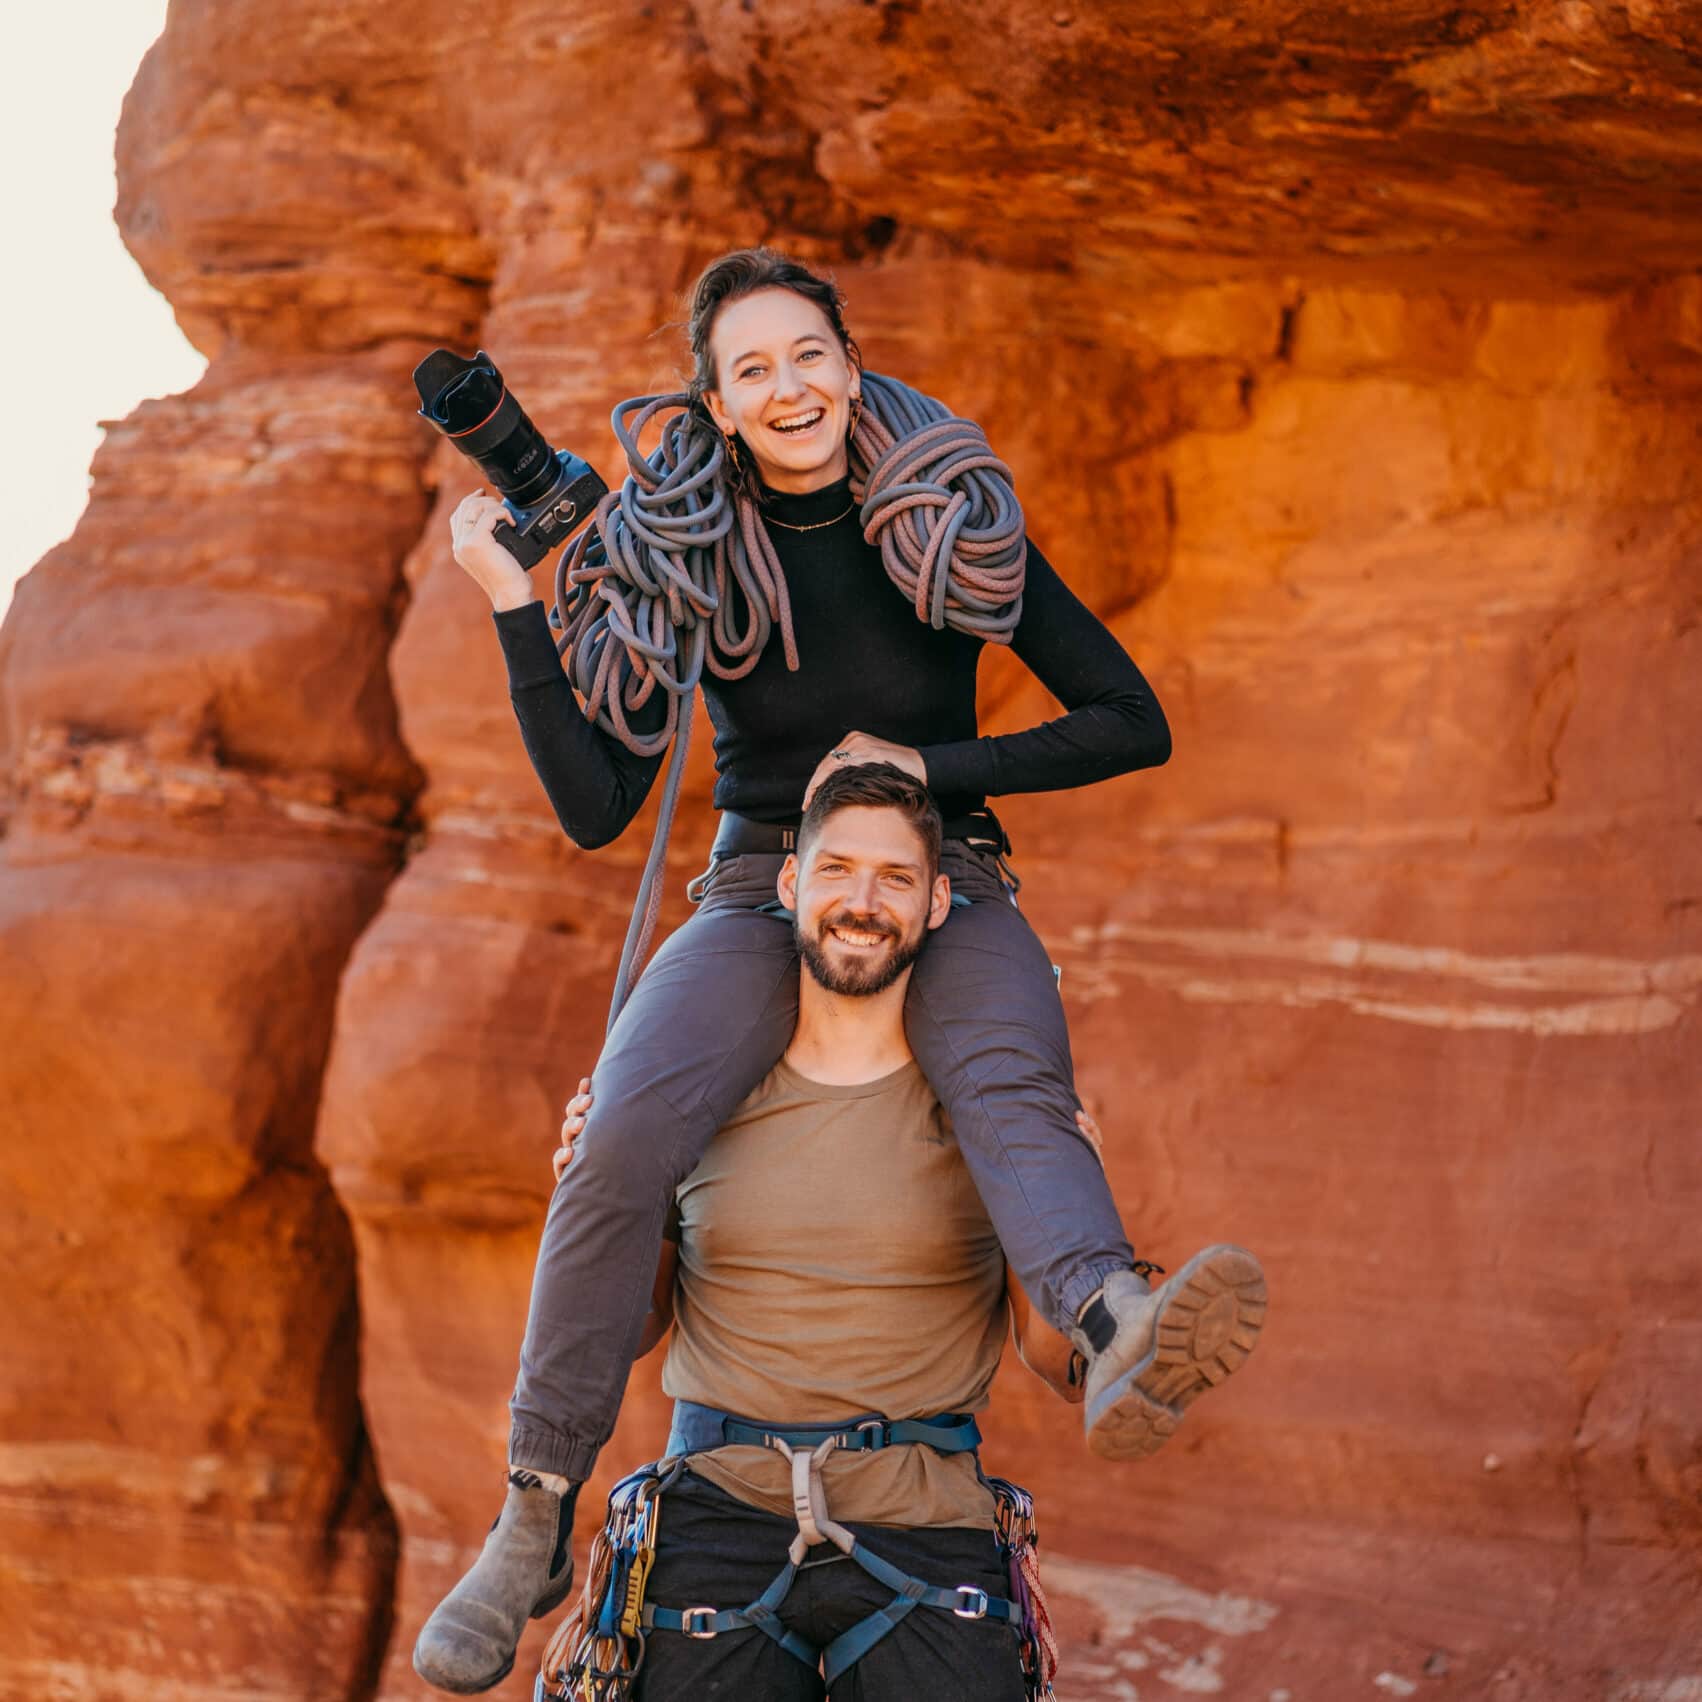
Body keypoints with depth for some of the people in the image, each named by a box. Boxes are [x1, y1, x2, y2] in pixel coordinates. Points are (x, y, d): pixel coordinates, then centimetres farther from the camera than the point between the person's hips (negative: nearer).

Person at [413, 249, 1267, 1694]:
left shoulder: (950, 530, -3)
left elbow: (1134, 725, -4)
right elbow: (594, 808, -5)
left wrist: (927, 764, -12)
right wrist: (512, 604, -12)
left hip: (946, 888, -1)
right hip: (762, 895, 1)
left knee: (1009, 1087, -37)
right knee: (625, 1140, -30)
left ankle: (1118, 1336, -68)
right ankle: (531, 1530, -22)